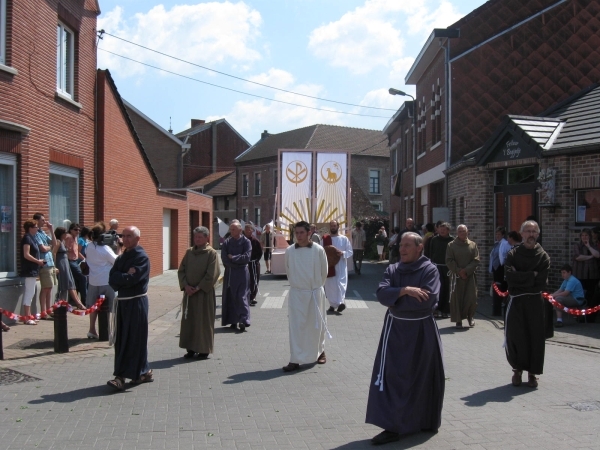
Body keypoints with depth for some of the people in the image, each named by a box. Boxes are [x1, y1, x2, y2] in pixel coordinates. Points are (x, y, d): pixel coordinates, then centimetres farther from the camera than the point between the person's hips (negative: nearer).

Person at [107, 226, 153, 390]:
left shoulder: (142, 257, -9)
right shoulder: (122, 257, 15)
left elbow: (132, 279, -21)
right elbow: (112, 279, 2)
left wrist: (118, 279, -6)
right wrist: (126, 277, -13)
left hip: (136, 303, -8)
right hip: (122, 301, 8)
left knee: (132, 340, -3)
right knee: (121, 340, 10)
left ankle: (122, 376, -3)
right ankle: (143, 372, 18)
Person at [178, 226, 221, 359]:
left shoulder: (212, 253, -8)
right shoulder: (189, 252, 7)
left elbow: (212, 275, -13)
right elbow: (181, 270, 7)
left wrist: (198, 288, -14)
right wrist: (185, 285, -7)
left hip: (204, 293, -5)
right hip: (189, 292, 5)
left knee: (204, 321, 2)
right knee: (188, 320, 9)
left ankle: (204, 349, 12)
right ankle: (191, 348, 19)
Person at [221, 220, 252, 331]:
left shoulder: (246, 242, -2)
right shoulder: (226, 242, 5)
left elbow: (246, 257, -12)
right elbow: (224, 259, -3)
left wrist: (232, 258, -7)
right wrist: (238, 263, -9)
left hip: (242, 273, -3)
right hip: (229, 273, 3)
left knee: (242, 297, -7)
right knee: (230, 297, 5)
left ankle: (243, 321, -11)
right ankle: (233, 321, 12)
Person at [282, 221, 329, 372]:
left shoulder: (318, 250, -10)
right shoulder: (289, 251, -4)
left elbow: (324, 270, 2)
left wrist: (317, 286, 9)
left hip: (315, 292, -1)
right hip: (296, 293, 1)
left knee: (316, 324, 12)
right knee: (296, 326, -2)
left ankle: (320, 351, 36)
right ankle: (295, 360, 2)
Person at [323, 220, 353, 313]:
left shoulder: (344, 239, 4)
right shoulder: (324, 239, 6)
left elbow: (350, 252, 4)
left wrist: (342, 253, -15)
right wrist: (325, 255, -12)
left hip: (341, 266, -2)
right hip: (328, 265, 2)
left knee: (340, 283, -15)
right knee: (330, 286, 4)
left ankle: (340, 302, -18)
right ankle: (332, 304, 13)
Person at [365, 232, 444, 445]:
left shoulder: (429, 270, -8)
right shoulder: (393, 270, 4)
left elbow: (427, 300, -21)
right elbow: (382, 294, -10)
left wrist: (395, 298, -14)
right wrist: (405, 290, -24)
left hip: (422, 331, -3)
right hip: (395, 329, 3)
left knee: (423, 378, 8)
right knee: (392, 377, 0)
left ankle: (425, 421, 23)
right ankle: (393, 426, 7)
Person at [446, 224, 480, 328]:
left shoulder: (473, 245, 6)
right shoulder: (451, 245, 3)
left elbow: (476, 261, 0)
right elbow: (449, 261, -2)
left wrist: (466, 270, -11)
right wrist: (459, 271, -11)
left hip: (470, 276, 1)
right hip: (456, 276, -1)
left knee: (471, 298, -2)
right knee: (457, 298, -3)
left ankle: (470, 316, 21)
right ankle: (458, 320, 5)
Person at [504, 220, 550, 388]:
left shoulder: (543, 256, 2)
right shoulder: (513, 254, 3)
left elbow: (541, 281, -8)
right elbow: (509, 275, -11)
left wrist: (520, 279, -9)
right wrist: (531, 275, -12)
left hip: (535, 302, 0)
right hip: (516, 301, 0)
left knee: (535, 337, 3)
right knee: (514, 336, -1)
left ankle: (532, 373, 15)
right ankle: (517, 369, 17)